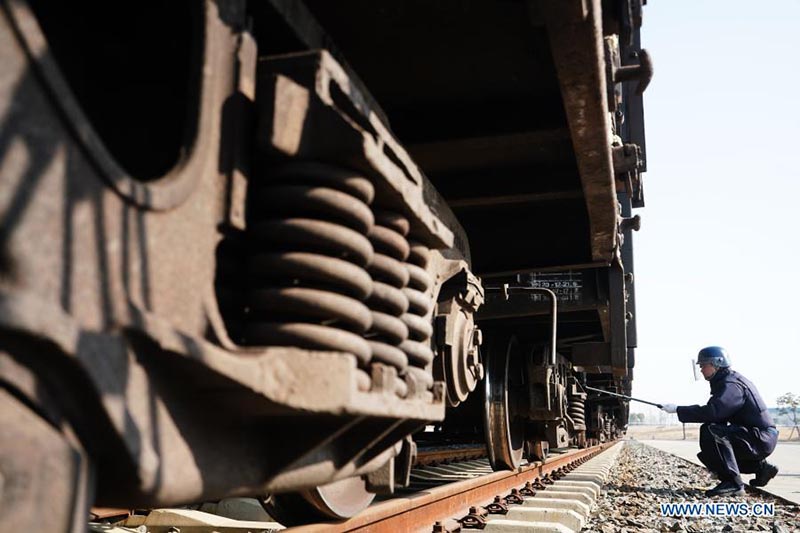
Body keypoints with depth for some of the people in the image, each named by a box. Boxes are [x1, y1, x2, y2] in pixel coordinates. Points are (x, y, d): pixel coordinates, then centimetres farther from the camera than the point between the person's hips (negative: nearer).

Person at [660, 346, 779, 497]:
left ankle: (732, 483, -25)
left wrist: (678, 409, -28)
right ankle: (761, 467, 25)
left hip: (760, 438, -10)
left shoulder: (731, 384, -19)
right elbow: (719, 414, 13)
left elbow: (712, 412, -33)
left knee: (709, 431, -27)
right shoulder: (726, 381, 13)